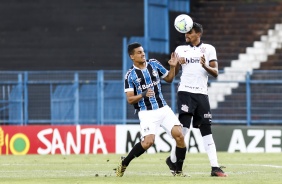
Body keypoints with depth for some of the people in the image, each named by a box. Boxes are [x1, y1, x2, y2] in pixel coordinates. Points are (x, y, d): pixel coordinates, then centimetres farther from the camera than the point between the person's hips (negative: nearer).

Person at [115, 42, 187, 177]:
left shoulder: (154, 64, 7)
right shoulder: (130, 75, -4)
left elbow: (169, 79, 20)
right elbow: (130, 99, -7)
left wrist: (173, 67, 2)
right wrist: (143, 94, -24)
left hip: (163, 109, 4)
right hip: (146, 113, -4)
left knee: (179, 135, -13)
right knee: (148, 142, -23)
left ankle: (178, 171, 0)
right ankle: (124, 163, 2)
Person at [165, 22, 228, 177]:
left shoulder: (209, 49, 7)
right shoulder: (180, 49, 9)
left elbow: (215, 72, 1)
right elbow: (173, 73, 7)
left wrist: (205, 66, -19)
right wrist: (176, 64, -14)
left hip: (202, 94, 1)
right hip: (185, 92, -1)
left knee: (206, 130, 0)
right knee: (184, 126, -15)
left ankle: (215, 167, -4)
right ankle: (173, 159, 3)